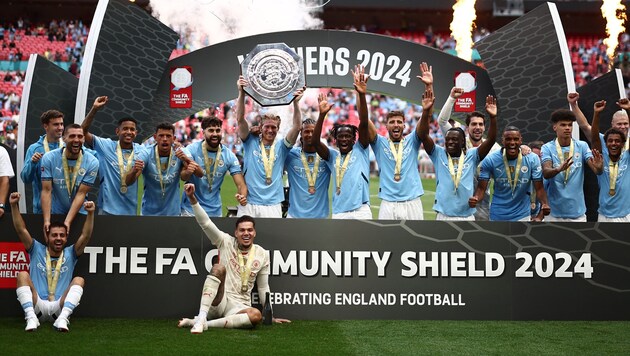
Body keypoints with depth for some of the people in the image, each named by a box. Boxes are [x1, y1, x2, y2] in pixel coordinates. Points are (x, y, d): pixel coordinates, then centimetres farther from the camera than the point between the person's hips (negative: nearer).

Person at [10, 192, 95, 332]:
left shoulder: (70, 253, 14)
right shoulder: (37, 250, 14)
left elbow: (86, 236, -1)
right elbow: (21, 230, 4)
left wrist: (90, 213, -17)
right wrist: (14, 205, -9)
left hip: (60, 307, 0)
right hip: (37, 306, 0)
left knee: (79, 280, -22)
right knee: (23, 275, -21)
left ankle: (62, 318, -40)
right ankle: (31, 317, -36)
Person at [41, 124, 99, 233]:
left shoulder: (92, 162, -12)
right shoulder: (49, 158, -11)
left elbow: (81, 194, -14)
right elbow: (46, 191, -13)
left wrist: (68, 221, -21)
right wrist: (46, 220, -22)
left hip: (79, 215, 0)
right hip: (55, 213, 0)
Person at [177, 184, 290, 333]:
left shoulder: (262, 254, 9)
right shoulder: (226, 242, 4)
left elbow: (263, 287, 16)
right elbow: (205, 223, -9)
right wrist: (192, 198, -22)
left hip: (239, 307, 2)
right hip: (217, 302, -1)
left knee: (256, 316, -34)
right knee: (218, 268, -29)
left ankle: (207, 323, -31)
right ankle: (201, 318, -38)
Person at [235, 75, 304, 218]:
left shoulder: (281, 147, 10)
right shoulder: (251, 143, 8)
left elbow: (296, 127, -1)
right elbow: (240, 119, -2)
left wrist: (296, 102, -14)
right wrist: (241, 93, -13)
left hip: (273, 206, 1)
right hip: (248, 204, -1)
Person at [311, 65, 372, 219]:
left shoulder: (360, 150, 7)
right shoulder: (332, 156, 14)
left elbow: (364, 124, -6)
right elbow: (315, 142, -2)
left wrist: (362, 95, -19)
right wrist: (322, 114, -14)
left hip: (361, 212, -3)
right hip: (338, 214, 3)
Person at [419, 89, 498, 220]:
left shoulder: (471, 155, 2)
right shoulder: (439, 154, 2)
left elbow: (491, 140, -9)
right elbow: (423, 135, -10)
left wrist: (492, 118, -24)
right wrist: (426, 111, -24)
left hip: (467, 217, 0)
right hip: (443, 216, 0)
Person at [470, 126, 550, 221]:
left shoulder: (532, 159, -10)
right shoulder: (490, 160, -11)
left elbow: (539, 188, -9)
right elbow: (481, 188, -9)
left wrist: (544, 204, -30)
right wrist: (475, 199, -33)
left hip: (522, 215, 0)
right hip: (497, 216, 0)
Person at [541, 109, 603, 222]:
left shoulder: (582, 146, 0)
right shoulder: (547, 148, -4)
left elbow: (597, 171, -10)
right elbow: (545, 173, -19)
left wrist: (598, 166, -35)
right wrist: (559, 169, -42)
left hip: (577, 211, 1)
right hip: (553, 213, -1)